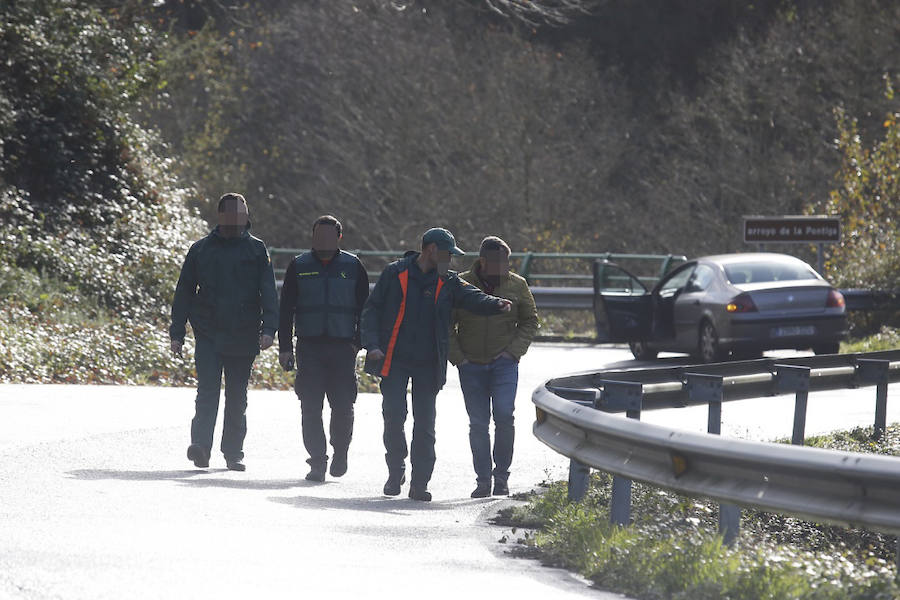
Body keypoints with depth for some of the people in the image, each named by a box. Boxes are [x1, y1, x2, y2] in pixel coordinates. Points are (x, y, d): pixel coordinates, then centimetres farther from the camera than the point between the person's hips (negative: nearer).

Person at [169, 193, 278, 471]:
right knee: (207, 391, -13)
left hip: (243, 337, 1)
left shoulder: (256, 250, 6)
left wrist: (268, 328, -13)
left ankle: (233, 451, 17)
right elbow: (184, 292, 10)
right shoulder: (201, 250, 6)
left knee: (237, 397, 8)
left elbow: (268, 293, 1)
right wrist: (177, 333, 5)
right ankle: (200, 445, -21)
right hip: (208, 334, -1)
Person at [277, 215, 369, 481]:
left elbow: (364, 309, 9)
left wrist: (363, 344, 1)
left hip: (343, 347, -1)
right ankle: (317, 461, 3)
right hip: (309, 347, 1)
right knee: (311, 407, -4)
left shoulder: (353, 267, 6)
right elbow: (286, 310, 8)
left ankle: (340, 452, 20)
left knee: (343, 405, -4)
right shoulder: (299, 267, 7)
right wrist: (285, 347, 1)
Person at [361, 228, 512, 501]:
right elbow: (372, 309, 3)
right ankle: (396, 471, 13)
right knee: (394, 416, -7)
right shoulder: (395, 274, 1)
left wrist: (495, 304, -31)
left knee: (425, 424, 1)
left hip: (428, 365, 2)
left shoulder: (448, 283, 7)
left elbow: (472, 297, -10)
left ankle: (419, 483, 7)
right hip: (394, 360, -2)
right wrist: (373, 345, -9)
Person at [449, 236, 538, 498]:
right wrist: (458, 357, -3)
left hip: (504, 364, 0)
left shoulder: (517, 285, 3)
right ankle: (483, 480, 10)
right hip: (471, 365, 0)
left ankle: (502, 475, -1)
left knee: (504, 415, -14)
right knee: (478, 424, 1)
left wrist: (514, 350, -1)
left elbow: (530, 321, 12)